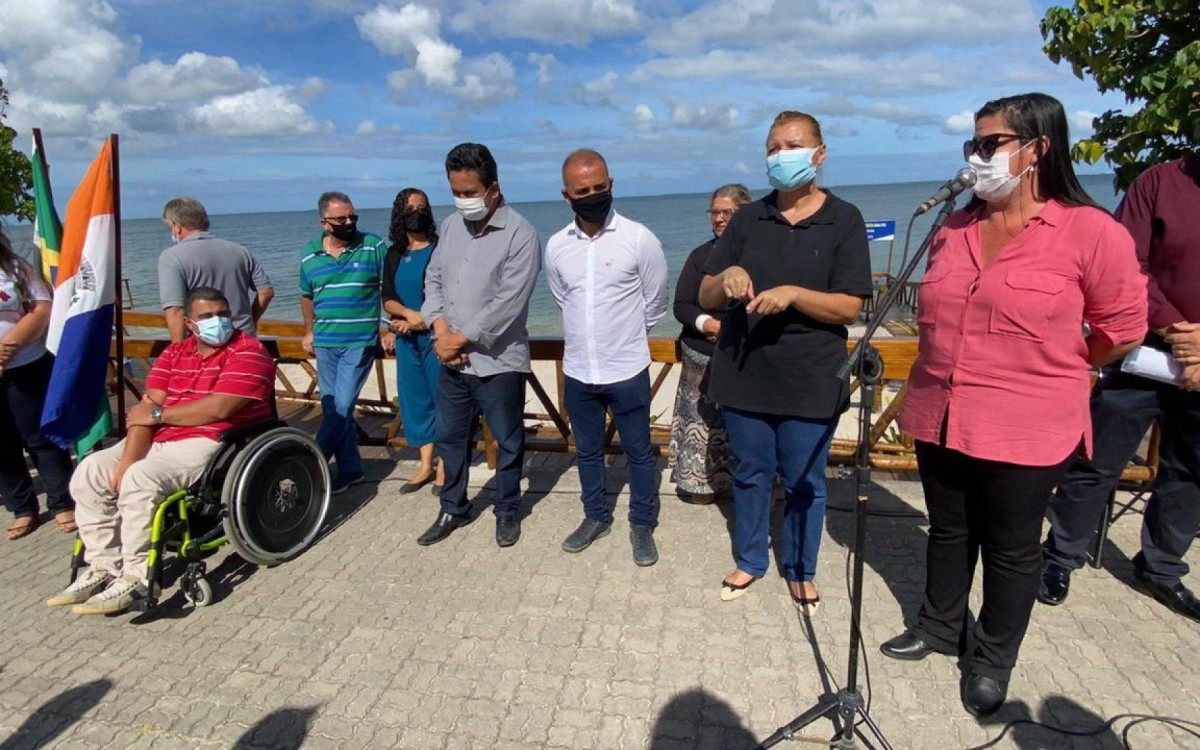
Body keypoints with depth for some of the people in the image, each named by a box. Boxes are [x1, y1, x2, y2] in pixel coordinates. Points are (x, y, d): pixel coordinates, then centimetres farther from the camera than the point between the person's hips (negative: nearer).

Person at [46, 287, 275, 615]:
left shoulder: (248, 352, -10)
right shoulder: (173, 354, 12)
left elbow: (218, 408, -21)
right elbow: (145, 410, 3)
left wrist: (157, 414, -8)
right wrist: (127, 460, -11)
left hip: (211, 443, -8)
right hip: (159, 440, 8)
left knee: (141, 480, -29)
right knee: (89, 473, -3)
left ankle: (136, 578, -15)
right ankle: (103, 567, 7)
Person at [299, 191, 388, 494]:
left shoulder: (374, 247, -4)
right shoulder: (310, 256, 6)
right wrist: (309, 331, 20)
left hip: (360, 342, -4)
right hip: (324, 344, 5)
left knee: (341, 407, -9)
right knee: (333, 409, 9)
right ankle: (349, 468, 20)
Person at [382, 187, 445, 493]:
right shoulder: (394, 255, 12)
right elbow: (387, 300, 8)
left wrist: (415, 323, -11)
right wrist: (410, 313, -12)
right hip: (406, 338, 6)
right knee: (415, 398, 9)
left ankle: (443, 465, 9)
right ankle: (425, 465, 19)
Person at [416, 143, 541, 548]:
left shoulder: (521, 234, -14)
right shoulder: (451, 225, 8)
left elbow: (508, 303, -20)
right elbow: (434, 279, 10)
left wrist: (461, 338, -14)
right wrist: (441, 329, -6)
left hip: (498, 361, -6)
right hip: (452, 360, 6)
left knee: (507, 442, 10)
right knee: (450, 437, 17)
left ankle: (507, 511, 30)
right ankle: (453, 509, 36)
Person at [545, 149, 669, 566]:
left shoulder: (639, 239, -11)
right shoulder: (556, 246, 0)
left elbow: (656, 304, 0)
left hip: (627, 371, -3)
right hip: (577, 372, 4)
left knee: (638, 452, 10)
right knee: (587, 451, 18)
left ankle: (642, 525, 29)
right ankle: (596, 517, 37)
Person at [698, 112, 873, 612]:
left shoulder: (844, 220, -2)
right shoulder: (747, 219, 7)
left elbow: (850, 308, -9)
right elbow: (705, 298, 4)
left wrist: (793, 294, -25)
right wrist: (726, 279, -19)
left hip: (810, 383, -2)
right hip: (744, 375, 3)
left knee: (804, 483, 11)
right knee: (751, 474, 15)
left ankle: (801, 571, 33)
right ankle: (750, 560, 36)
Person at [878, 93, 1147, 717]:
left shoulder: (1091, 232, -11)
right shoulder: (954, 229, 5)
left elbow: (1122, 328, -2)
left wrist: (1046, 368, 7)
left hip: (1025, 430, -5)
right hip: (940, 418, 5)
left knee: (1011, 548, 12)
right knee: (948, 531, 20)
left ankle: (992, 658, 33)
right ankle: (940, 626, 42)